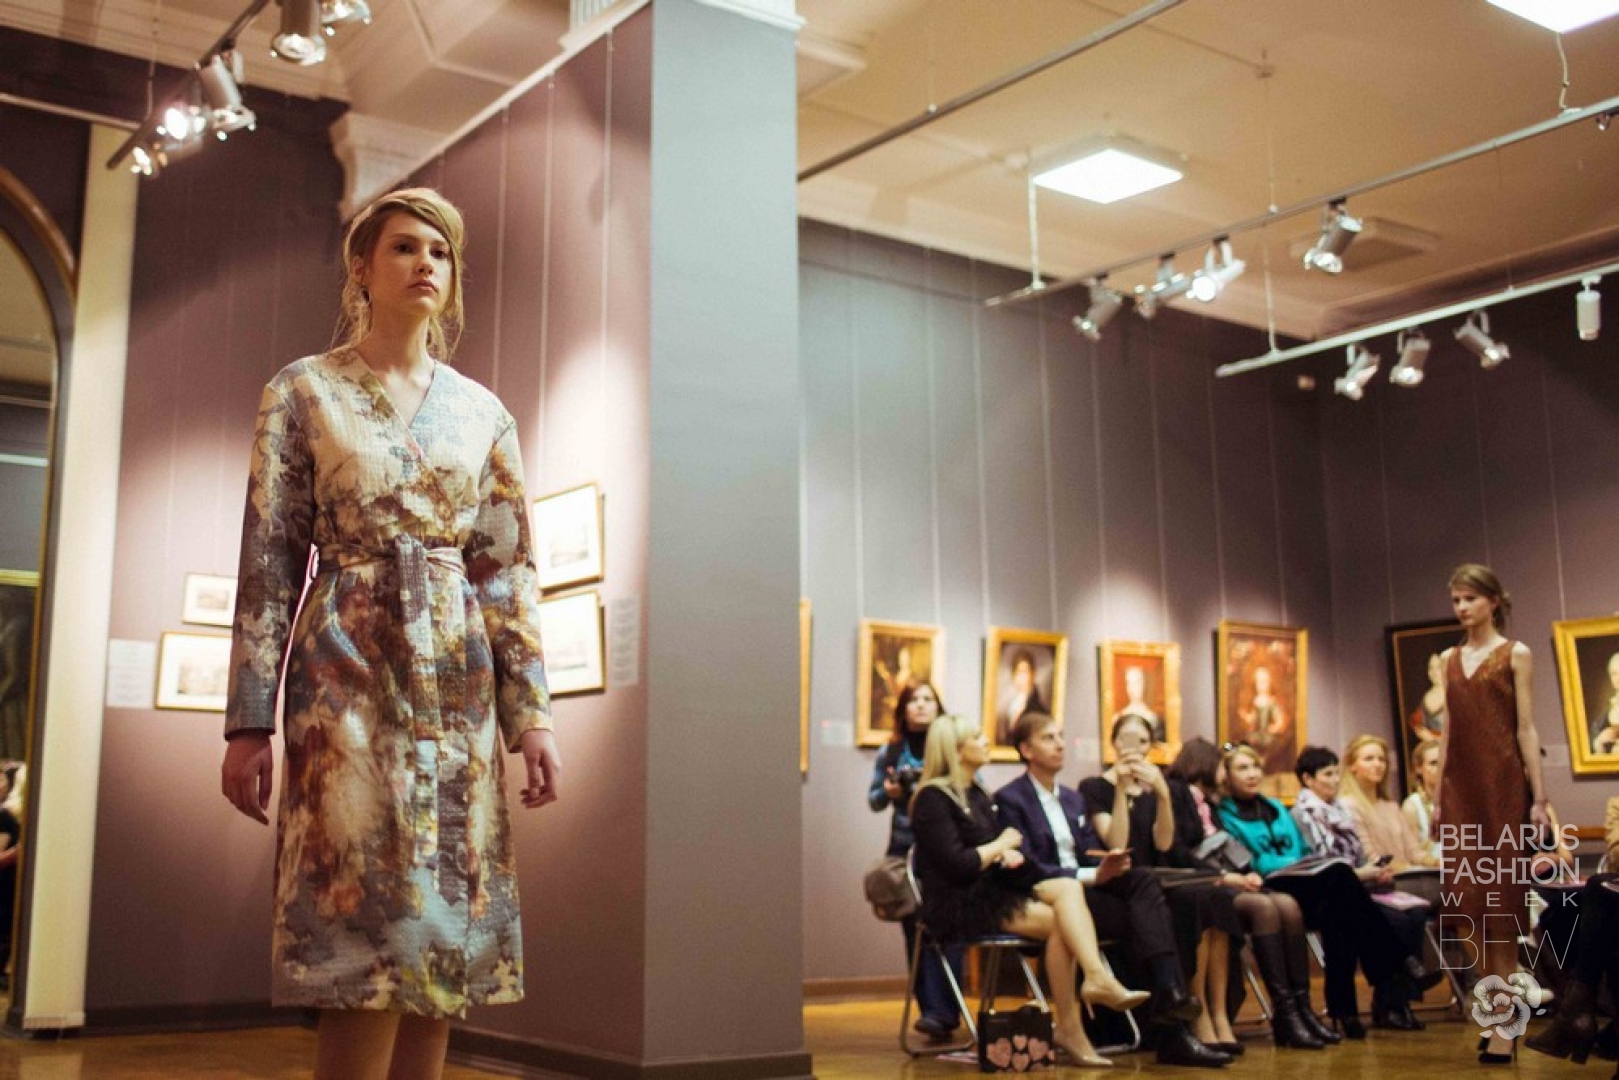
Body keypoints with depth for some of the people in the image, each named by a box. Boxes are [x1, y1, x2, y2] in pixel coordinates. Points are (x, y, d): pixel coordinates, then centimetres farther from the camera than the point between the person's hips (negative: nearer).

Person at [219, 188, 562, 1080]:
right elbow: (269, 560, 0)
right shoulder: (303, 393, 4)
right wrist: (249, 720, -6)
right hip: (350, 678, -3)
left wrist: (531, 711, 1)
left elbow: (511, 567, 9)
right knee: (371, 933, -10)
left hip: (460, 687, 4)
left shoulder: (483, 412, 13)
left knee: (447, 929, 3)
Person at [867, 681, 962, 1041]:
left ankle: (941, 1011, -10)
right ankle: (934, 1010, 6)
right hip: (905, 850, 3)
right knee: (915, 930, 1)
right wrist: (887, 792, -8)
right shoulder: (890, 752, 9)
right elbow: (873, 800, 14)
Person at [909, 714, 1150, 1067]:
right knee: (1058, 922, -23)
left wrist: (1008, 852, -7)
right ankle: (1069, 1028, -17)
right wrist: (1000, 846, -4)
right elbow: (956, 865, -19)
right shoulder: (933, 798, -9)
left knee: (1068, 888, -19)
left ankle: (1098, 979, -36)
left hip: (992, 889, 8)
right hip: (958, 905, -8)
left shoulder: (977, 795, 19)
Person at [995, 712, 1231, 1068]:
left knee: (1144, 879, -26)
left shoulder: (1073, 799, 23)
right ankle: (1172, 1033, -28)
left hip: (1087, 889, 6)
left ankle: (1169, 996, -38)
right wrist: (1091, 875, -22)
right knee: (1146, 919, -26)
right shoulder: (1010, 800, -2)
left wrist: (1110, 864, -10)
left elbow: (1092, 858, 16)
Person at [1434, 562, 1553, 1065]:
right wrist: (1438, 796, 10)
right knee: (1467, 897, 4)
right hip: (1460, 785, 5)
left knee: (1499, 899, -3)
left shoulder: (1515, 654, 0)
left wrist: (1540, 797, -8)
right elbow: (1448, 732, 13)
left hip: (1502, 783, -5)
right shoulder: (1450, 659, 13)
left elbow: (1525, 729, -4)